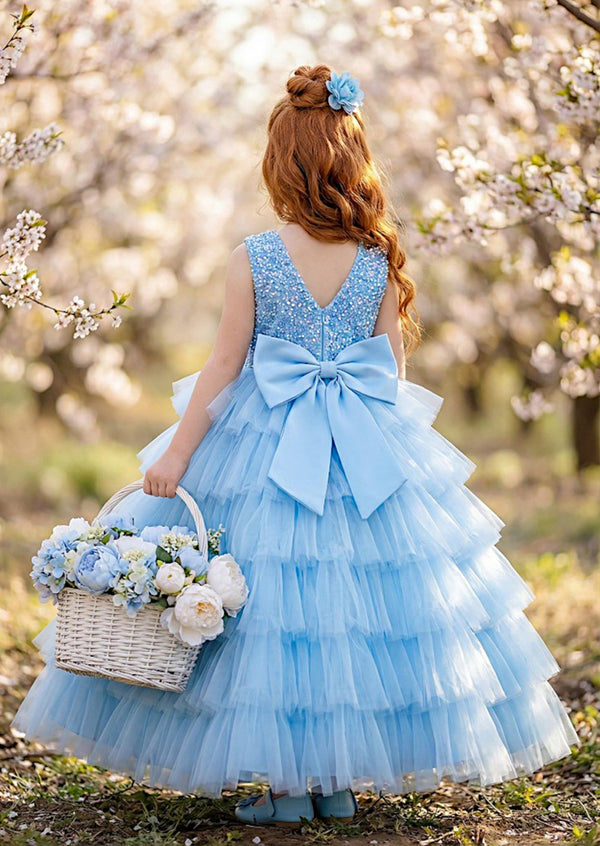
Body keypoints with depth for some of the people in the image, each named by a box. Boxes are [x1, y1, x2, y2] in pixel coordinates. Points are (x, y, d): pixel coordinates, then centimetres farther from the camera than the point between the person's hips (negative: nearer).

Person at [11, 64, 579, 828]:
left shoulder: (253, 259, -9)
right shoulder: (379, 261, -3)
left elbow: (224, 363, -8)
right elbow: (394, 365, 3)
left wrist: (176, 452, -2)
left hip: (263, 451, -2)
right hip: (369, 450, 2)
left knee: (270, 607, 6)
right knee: (353, 609, 11)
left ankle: (287, 785, 8)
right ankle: (339, 780, 16)